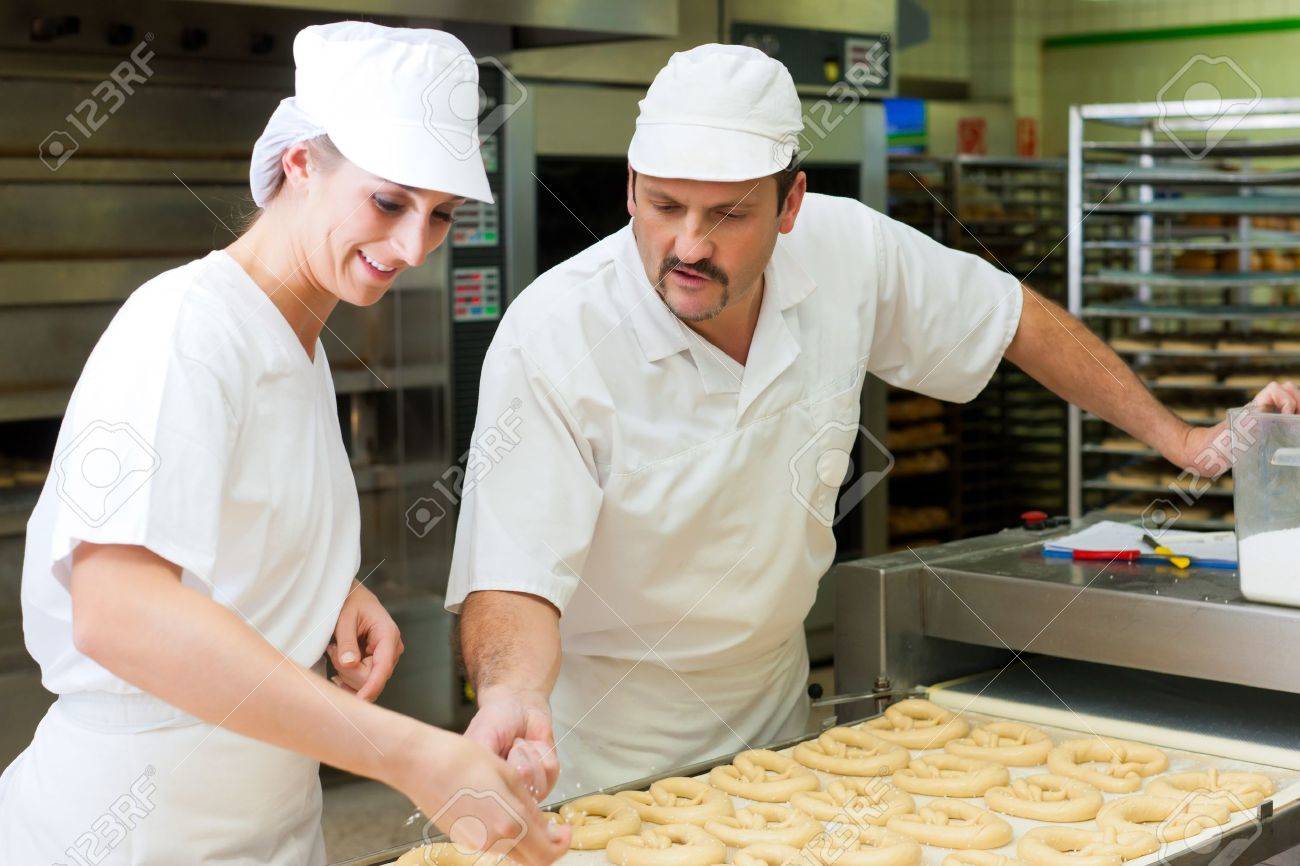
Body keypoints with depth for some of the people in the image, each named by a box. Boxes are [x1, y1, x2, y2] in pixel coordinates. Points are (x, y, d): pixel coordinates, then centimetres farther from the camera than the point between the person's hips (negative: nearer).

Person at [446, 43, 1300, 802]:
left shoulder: (847, 251, -14)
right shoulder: (550, 339, -27)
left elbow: (1013, 317, 3)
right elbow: (514, 578, -31)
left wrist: (1177, 437, 6)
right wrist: (512, 692, -52)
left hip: (774, 714, 4)